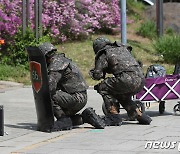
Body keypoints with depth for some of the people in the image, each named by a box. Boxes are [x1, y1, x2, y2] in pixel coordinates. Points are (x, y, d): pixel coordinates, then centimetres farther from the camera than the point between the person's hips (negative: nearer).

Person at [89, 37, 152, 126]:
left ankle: (114, 117, 6)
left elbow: (97, 75, 4)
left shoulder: (104, 54, 9)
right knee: (122, 96, 32)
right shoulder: (123, 48, 29)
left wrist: (92, 72, 27)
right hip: (141, 80, 7)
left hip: (128, 80, -7)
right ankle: (140, 115, 26)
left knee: (103, 88, 11)